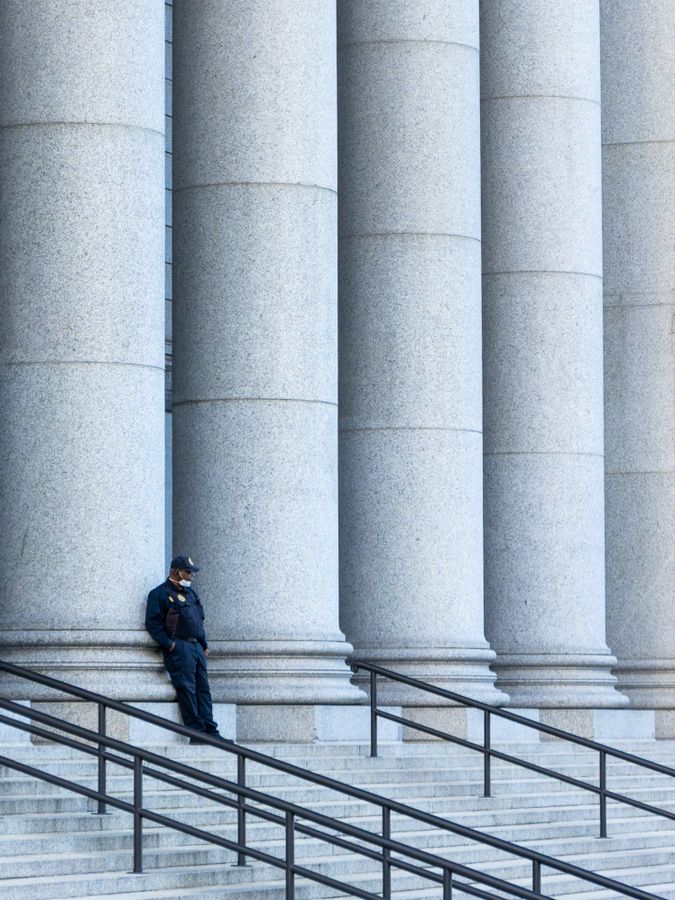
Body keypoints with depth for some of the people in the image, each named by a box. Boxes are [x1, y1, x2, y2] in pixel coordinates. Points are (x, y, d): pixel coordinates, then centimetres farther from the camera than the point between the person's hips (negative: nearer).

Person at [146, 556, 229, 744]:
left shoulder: (191, 593, 22)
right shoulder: (160, 594, -3)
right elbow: (153, 623, -11)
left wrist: (204, 644, 19)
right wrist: (169, 644, -16)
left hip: (196, 646, 8)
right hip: (179, 648, -8)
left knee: (203, 689, 3)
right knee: (187, 689, -10)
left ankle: (210, 731, 1)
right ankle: (197, 732, -11)